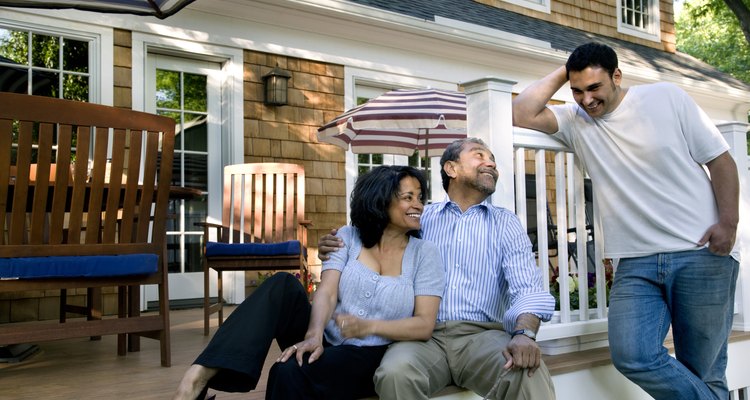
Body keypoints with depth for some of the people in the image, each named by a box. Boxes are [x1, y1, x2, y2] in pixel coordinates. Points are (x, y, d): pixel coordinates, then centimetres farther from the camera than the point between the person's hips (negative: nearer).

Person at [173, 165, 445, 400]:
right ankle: (202, 375, -33)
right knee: (284, 286, -26)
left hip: (369, 356, -2)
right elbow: (326, 293, -10)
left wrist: (369, 327, -24)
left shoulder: (425, 253, -2)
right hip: (326, 342, 3)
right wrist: (313, 335, -30)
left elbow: (425, 325, -8)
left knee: (289, 373, -34)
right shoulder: (347, 237, 3)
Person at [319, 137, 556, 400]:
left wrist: (525, 334, -25)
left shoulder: (506, 224, 12)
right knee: (395, 373, -33)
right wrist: (337, 252, -1)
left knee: (530, 375, -33)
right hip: (425, 334, 1)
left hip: (482, 334, 0)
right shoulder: (422, 217, 15)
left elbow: (528, 288, -2)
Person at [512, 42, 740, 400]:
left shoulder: (666, 97, 4)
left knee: (704, 371, 2)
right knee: (631, 357, -15)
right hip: (636, 263, 2)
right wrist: (561, 74, 2)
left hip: (700, 254, -1)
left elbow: (720, 160, 4)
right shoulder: (574, 120, 9)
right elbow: (522, 114, -4)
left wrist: (728, 223, -8)